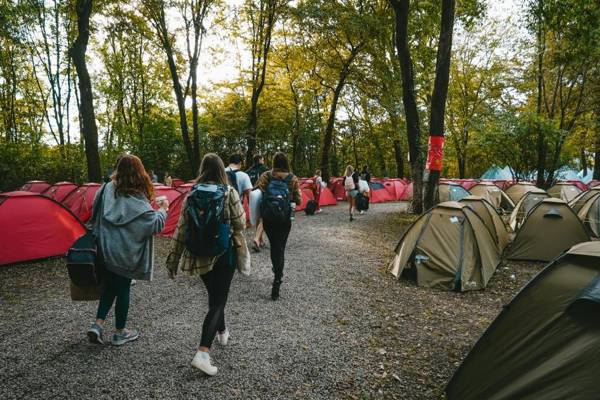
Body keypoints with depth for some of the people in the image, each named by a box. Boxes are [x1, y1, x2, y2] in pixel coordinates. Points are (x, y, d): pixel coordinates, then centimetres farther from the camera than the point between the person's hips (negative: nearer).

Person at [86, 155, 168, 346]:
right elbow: (155, 223, -17)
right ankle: (119, 333, 21)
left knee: (109, 287, 20)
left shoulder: (107, 189, -2)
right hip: (125, 253, -5)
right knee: (123, 289, 8)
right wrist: (163, 209, -1)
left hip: (105, 249, 5)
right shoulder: (136, 200, -18)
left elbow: (95, 212, 8)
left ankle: (97, 324, 13)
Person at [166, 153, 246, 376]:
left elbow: (181, 228, -1)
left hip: (199, 255, 4)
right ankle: (202, 353, -10)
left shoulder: (192, 194, -1)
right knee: (218, 301, 2)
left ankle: (222, 332, 43)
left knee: (214, 296, 24)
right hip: (224, 253, -4)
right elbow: (240, 225, -8)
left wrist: (173, 260, 6)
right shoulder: (229, 192, -10)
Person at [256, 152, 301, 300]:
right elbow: (298, 201, -1)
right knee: (280, 248, 6)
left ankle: (277, 271, 37)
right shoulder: (292, 178, -3)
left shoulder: (265, 175, -1)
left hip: (267, 216, 1)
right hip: (284, 218, -1)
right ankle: (276, 281, -3)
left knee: (273, 245, 19)